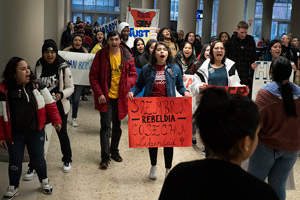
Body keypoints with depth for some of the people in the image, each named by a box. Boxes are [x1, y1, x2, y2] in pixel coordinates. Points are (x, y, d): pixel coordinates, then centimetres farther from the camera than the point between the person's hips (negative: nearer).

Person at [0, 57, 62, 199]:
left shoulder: (36, 85, -7)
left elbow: (49, 103, 0)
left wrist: (56, 120, -3)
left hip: (36, 131, 1)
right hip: (14, 134, -1)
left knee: (38, 159, 12)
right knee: (15, 162, 10)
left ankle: (44, 181, 38)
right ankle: (13, 188, 33)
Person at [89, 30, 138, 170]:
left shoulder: (127, 56, 1)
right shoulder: (101, 55, -5)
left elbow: (134, 74, 8)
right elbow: (93, 76, -3)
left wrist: (128, 85, -12)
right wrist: (99, 93, -12)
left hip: (120, 97, 3)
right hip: (105, 97, -3)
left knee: (117, 126, 15)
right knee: (105, 126, -5)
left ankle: (114, 151, 33)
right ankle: (105, 157, 2)